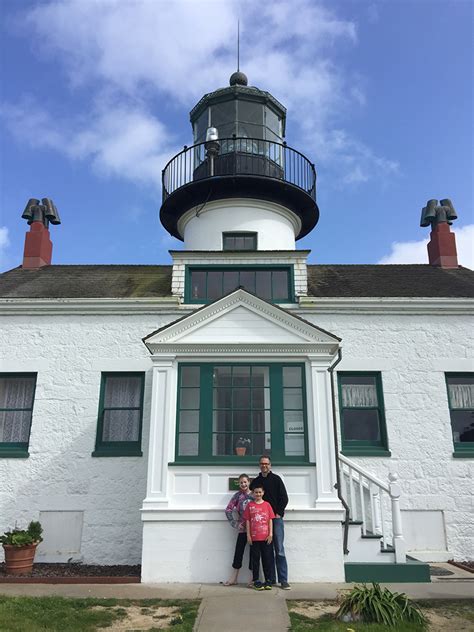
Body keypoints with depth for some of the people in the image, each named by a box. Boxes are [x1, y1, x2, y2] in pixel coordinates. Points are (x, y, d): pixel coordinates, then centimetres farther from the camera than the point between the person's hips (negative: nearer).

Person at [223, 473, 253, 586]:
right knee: (238, 551, 4)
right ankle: (234, 578, 15)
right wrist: (235, 524, -5)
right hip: (243, 528, 0)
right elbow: (228, 510, 0)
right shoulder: (237, 495, 1)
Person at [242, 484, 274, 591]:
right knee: (255, 559, 6)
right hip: (254, 537, 0)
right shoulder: (250, 505, 4)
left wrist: (271, 534, -3)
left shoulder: (267, 505, 4)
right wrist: (248, 535, -2)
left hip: (266, 537, 0)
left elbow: (270, 520, 4)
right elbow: (247, 521, 3)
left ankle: (268, 580, 15)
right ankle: (256, 581, 14)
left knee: (267, 558, 6)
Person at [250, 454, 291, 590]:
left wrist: (278, 513, -6)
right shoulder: (255, 482, 12)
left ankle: (283, 580, -1)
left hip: (276, 518, -3)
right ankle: (271, 579, 12)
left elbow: (284, 498, 1)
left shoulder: (276, 479, 4)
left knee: (279, 550, -4)